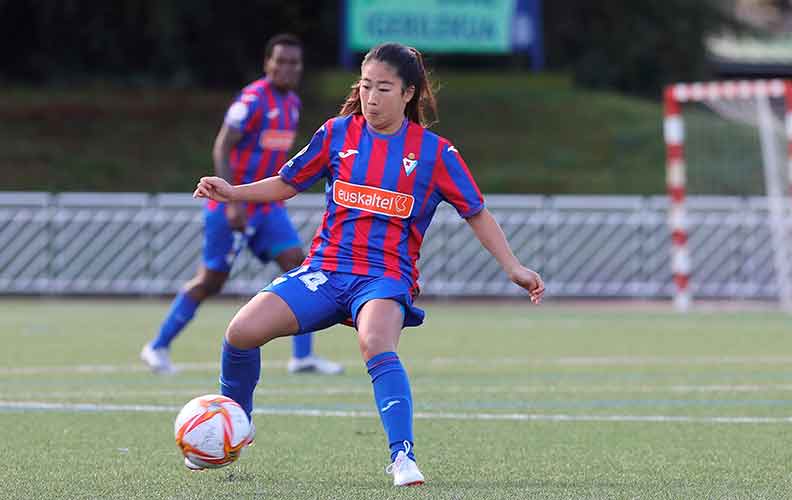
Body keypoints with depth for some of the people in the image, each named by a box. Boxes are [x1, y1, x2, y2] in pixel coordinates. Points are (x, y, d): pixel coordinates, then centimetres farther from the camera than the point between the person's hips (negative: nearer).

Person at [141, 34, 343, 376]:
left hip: (267, 205, 7)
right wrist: (233, 202, -26)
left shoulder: (292, 103, 9)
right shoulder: (253, 99, -16)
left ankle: (303, 357, -7)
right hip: (234, 204, -7)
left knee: (298, 263, -8)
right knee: (211, 280, 0)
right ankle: (158, 348, 15)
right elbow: (221, 148, -20)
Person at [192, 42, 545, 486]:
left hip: (387, 276, -3)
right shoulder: (337, 134, 6)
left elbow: (477, 213, 8)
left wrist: (513, 267, 0)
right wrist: (233, 192, 2)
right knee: (242, 332, -15)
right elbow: (288, 184, 17)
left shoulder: (435, 152, 0)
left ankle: (403, 457, -42)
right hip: (325, 271, 3)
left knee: (376, 344, -38)